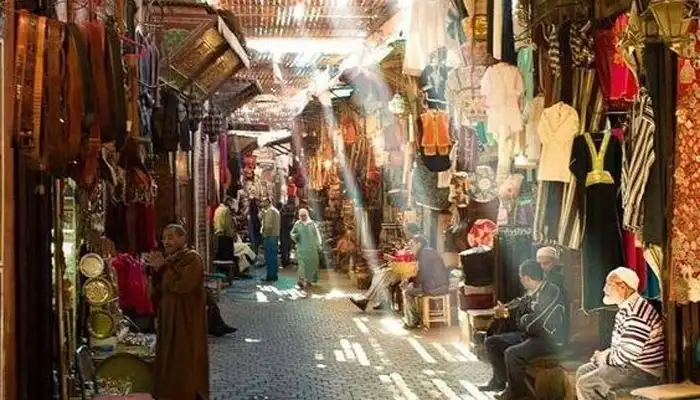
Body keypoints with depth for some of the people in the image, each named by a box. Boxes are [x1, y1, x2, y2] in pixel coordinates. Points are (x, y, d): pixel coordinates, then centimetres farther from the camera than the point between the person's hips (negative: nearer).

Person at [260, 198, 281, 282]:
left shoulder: (269, 211, -13)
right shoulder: (275, 210, 18)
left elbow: (268, 225, -21)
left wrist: (262, 230, -5)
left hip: (269, 236, -10)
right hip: (275, 235, 10)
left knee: (269, 257, -6)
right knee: (273, 257, 13)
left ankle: (271, 276, -3)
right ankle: (273, 276, 17)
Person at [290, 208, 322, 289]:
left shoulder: (312, 224, 1)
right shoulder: (297, 224, 2)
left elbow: (317, 235, 4)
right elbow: (292, 233, 13)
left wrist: (318, 246, 0)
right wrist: (295, 236, -9)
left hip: (311, 248, 1)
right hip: (301, 248, -1)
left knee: (311, 264, 7)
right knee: (302, 264, -11)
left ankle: (309, 280, 21)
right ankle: (302, 280, -16)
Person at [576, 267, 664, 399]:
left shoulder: (637, 314, -24)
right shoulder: (626, 308, 11)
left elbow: (627, 354, -28)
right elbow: (619, 344, 18)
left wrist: (604, 358, -11)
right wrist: (603, 355, 1)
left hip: (643, 372, -11)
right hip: (629, 364, 11)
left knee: (585, 384, -13)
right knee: (582, 372, 12)